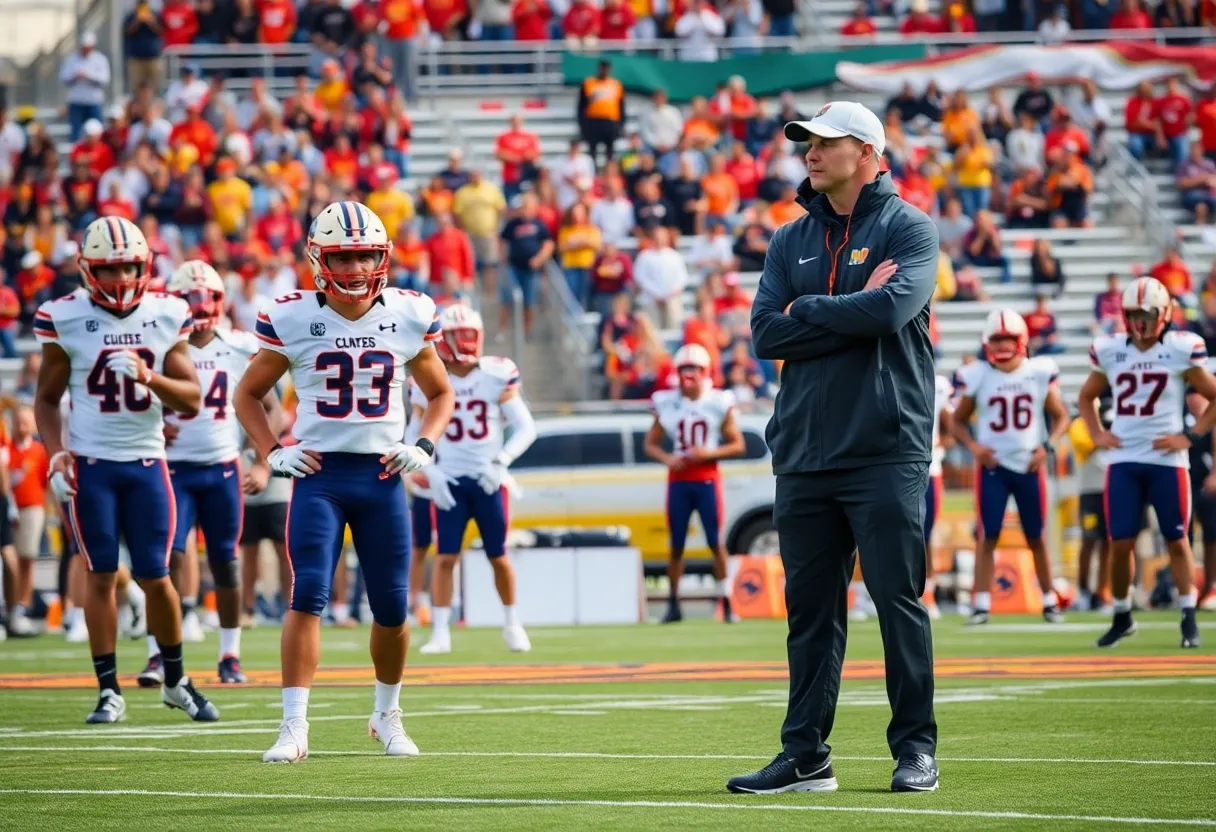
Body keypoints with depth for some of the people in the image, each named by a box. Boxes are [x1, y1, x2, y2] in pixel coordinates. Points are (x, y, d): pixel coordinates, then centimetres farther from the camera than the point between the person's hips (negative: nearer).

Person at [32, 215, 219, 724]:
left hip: (147, 462, 2)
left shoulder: (165, 318, 2)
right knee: (102, 575, 0)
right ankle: (109, 691, 7)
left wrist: (149, 377, -15)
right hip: (90, 465, -2)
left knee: (155, 577, 3)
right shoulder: (66, 319, -4)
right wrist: (56, 453, -8)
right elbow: (47, 398, 5)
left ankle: (176, 681, 21)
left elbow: (192, 401, 2)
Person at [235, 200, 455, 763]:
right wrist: (273, 452, -4)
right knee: (309, 595, -15)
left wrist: (424, 446, 0)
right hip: (319, 472, -2)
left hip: (382, 475, 2)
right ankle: (294, 727, -14)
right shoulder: (292, 319, -2)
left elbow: (440, 393, 17)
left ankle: (387, 715, 28)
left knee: (391, 607, 6)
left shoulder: (408, 316, 3)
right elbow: (248, 395, 10)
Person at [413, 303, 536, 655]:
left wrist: (502, 460, -18)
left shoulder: (496, 376, -6)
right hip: (449, 481, 0)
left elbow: (525, 428, -4)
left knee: (498, 556, 9)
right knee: (445, 556, -7)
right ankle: (440, 632, -4)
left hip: (489, 480, 0)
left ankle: (512, 624, 26)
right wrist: (430, 473, -9)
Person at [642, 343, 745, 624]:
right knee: (676, 546, 4)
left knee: (716, 543, -4)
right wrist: (667, 459, -11)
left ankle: (726, 603, 2)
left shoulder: (718, 404, -2)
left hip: (707, 479, -1)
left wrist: (709, 453, -15)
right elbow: (650, 445, 9)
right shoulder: (667, 405, 2)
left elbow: (738, 445, 1)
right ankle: (674, 604, 12)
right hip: (678, 481, 1)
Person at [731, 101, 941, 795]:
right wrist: (854, 312, -7)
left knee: (899, 599, -4)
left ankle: (916, 748, 4)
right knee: (811, 607, 6)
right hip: (804, 448, 5)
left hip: (885, 450, -5)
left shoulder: (910, 229, 1)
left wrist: (808, 311, -5)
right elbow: (767, 334, 3)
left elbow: (893, 308, -17)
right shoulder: (791, 240, 16)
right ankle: (806, 755, 10)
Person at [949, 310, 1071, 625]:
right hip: (992, 466, -1)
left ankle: (1049, 600, 19)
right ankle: (982, 603, -5)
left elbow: (1061, 416, 7)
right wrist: (973, 446, -10)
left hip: (1030, 466, 1)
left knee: (1036, 538, 9)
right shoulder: (977, 377, -4)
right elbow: (958, 421, 7)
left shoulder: (1039, 373, -3)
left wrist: (1047, 446, -8)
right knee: (988, 537, -6)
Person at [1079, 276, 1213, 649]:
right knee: (1120, 542, 0)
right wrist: (1096, 434, 8)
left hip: (1167, 459, -3)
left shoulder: (1181, 351, -5)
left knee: (1177, 541, 2)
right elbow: (1086, 397, 22)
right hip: (1123, 461, 3)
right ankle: (1121, 617, 14)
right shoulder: (1109, 352, 5)